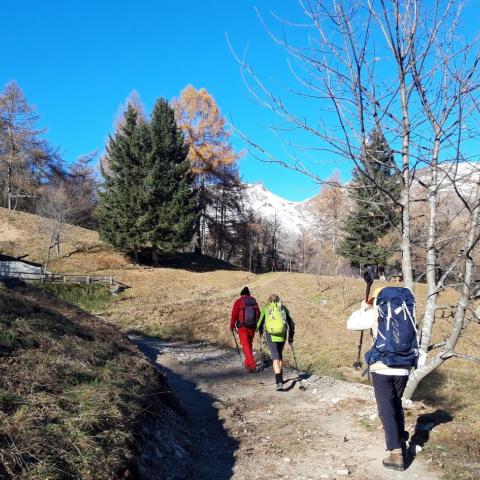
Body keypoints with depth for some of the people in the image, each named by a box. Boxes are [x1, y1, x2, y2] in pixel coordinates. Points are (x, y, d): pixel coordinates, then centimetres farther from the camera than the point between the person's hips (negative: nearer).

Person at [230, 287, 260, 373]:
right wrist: (258, 325, 22)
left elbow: (234, 315, -6)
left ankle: (251, 365, -11)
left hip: (242, 327, -4)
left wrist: (232, 326, 6)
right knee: (249, 344, 19)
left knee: (246, 346, -2)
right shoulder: (254, 302, 6)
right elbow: (258, 314, 10)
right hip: (252, 327, 4)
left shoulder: (238, 302, -6)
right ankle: (247, 363, 32)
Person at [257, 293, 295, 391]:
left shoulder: (265, 309, 5)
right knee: (280, 355, 23)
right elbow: (291, 324, 9)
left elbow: (259, 324, 5)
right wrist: (291, 336, 20)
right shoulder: (284, 308, 10)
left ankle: (279, 382, -17)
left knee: (275, 358, -3)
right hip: (282, 336, 2)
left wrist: (261, 333, 25)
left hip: (270, 336, -2)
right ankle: (280, 378, 34)